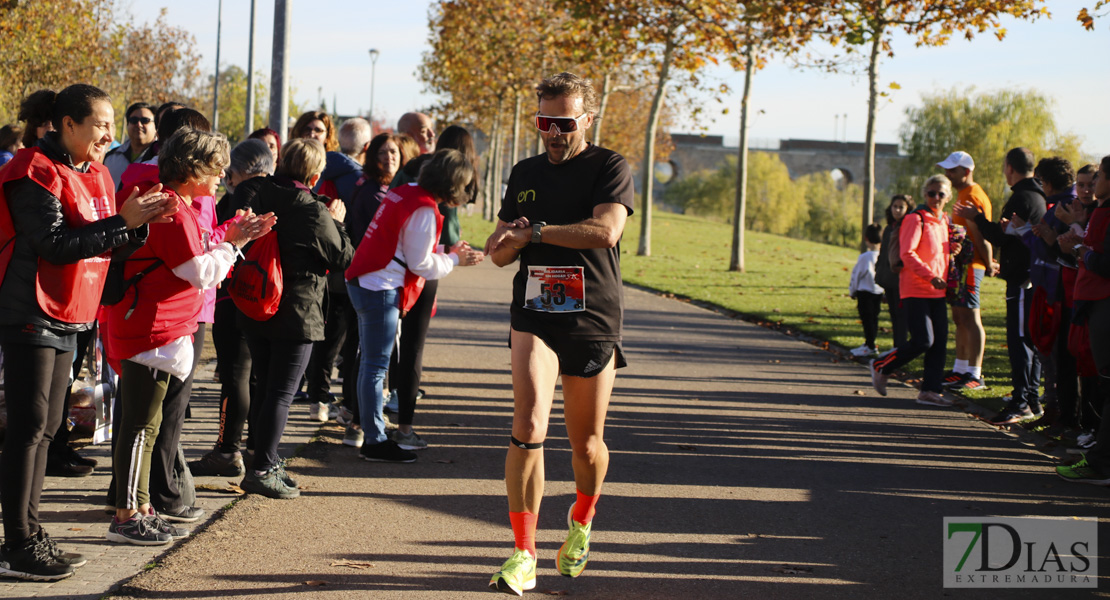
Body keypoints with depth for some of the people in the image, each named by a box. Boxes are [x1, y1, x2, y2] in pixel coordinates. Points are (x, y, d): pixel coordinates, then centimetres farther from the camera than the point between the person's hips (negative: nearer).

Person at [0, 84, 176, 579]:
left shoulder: (91, 174, 14)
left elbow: (101, 242, 13)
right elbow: (55, 244, -21)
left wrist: (141, 224, -5)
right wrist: (122, 222, -21)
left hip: (67, 319, 9)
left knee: (45, 428, 11)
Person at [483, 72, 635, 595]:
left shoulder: (609, 168, -2)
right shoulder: (525, 174, 13)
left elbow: (605, 230, -20)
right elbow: (499, 252, 19)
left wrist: (535, 232, -14)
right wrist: (508, 241, -5)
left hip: (593, 322, -2)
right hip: (534, 315, 2)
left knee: (586, 445, 8)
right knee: (528, 428, -17)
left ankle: (581, 523, 39)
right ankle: (523, 553, -12)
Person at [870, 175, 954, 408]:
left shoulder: (944, 221, 15)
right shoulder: (915, 219, -9)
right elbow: (907, 254, -18)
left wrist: (946, 279, 12)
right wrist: (930, 277, -25)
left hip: (938, 292, 8)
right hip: (916, 290, -8)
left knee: (940, 341, 2)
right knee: (923, 341, -13)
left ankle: (930, 390, 7)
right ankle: (881, 366, 7)